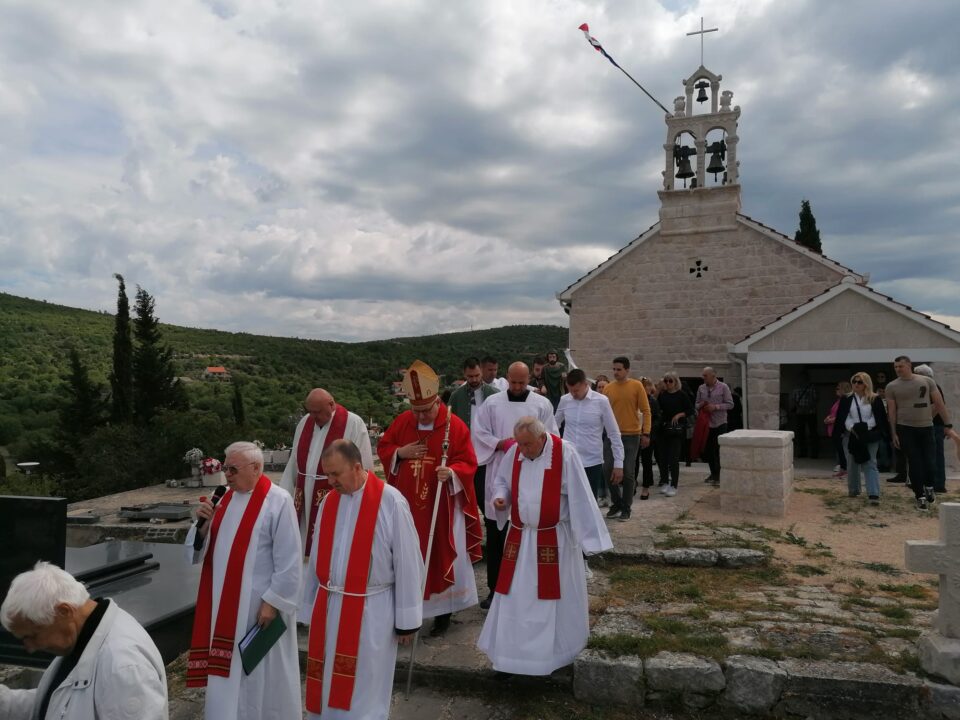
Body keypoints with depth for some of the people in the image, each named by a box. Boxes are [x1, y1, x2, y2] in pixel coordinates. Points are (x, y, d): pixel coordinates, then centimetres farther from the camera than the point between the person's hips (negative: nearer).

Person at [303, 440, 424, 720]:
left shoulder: (390, 501, -14)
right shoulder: (329, 501, 2)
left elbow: (407, 562, -11)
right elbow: (318, 557, 11)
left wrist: (407, 620, -7)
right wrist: (314, 602, 14)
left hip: (371, 611, -5)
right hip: (329, 608, 5)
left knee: (363, 691, 8)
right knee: (327, 685, 15)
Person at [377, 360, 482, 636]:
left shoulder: (455, 426, -12)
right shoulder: (401, 422, -1)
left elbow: (468, 463, -10)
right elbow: (383, 447, 10)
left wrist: (452, 472, -31)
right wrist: (400, 453, -11)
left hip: (442, 507, -3)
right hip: (408, 504, 3)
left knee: (441, 558, 6)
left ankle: (442, 611, 22)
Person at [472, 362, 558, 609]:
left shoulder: (542, 404, 3)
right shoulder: (492, 403, 5)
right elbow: (478, 433, 3)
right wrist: (501, 444, -11)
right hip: (498, 475, 1)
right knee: (495, 535, 4)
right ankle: (495, 587, 16)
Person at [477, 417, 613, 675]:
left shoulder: (565, 454, -18)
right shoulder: (514, 452, -4)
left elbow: (580, 498, -14)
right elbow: (502, 481, 12)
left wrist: (589, 537, -13)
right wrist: (500, 497, -10)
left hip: (554, 539, -4)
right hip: (520, 538, 4)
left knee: (553, 597, 9)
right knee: (516, 595, 11)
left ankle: (554, 650, 29)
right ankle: (511, 647, 27)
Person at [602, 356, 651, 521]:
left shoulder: (637, 386, -4)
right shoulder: (608, 388, 3)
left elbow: (645, 410, -3)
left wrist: (646, 433, -8)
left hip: (632, 436, -3)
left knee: (628, 473, 2)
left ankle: (626, 508, 13)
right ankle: (616, 504, 23)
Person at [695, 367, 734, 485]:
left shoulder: (723, 387, -4)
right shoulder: (701, 388, 8)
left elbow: (730, 404, -6)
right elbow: (696, 405, 15)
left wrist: (715, 407, -18)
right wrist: (700, 406, -8)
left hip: (719, 424, -4)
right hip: (706, 423, 4)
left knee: (719, 450, -3)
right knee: (708, 450, 10)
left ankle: (719, 476, 4)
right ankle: (713, 473, 25)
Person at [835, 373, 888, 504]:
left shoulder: (875, 400, 2)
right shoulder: (846, 399, 6)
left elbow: (880, 419, -3)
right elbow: (842, 418, 1)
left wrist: (866, 427, -17)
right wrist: (852, 428, -16)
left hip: (870, 436, -2)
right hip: (851, 436, 2)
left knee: (870, 464, -8)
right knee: (852, 464, 11)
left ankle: (874, 494, -14)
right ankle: (853, 490, 27)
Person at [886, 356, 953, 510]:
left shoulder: (927, 381, 1)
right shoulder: (892, 386, -1)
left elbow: (939, 403, 3)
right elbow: (891, 411, 1)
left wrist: (947, 424, -1)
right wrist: (893, 433, -2)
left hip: (926, 427, 1)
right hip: (905, 429, -1)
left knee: (929, 460, -1)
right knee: (915, 463, 0)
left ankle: (929, 486, 27)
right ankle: (920, 496, 10)